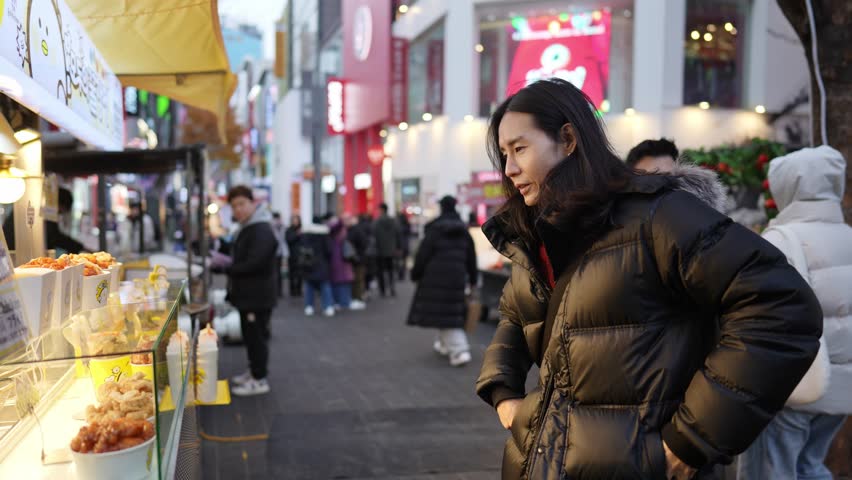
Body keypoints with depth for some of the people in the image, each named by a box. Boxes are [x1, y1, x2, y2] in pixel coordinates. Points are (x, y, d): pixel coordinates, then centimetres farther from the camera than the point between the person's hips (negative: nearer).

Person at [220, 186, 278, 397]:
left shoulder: (262, 230, -19)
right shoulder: (246, 228, 16)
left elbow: (254, 263, -27)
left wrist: (227, 268, -15)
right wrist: (226, 262, 7)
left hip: (257, 295, -10)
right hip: (247, 293, 11)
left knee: (256, 336, -4)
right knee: (249, 335, 18)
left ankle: (260, 380, 5)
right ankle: (254, 371, 31)